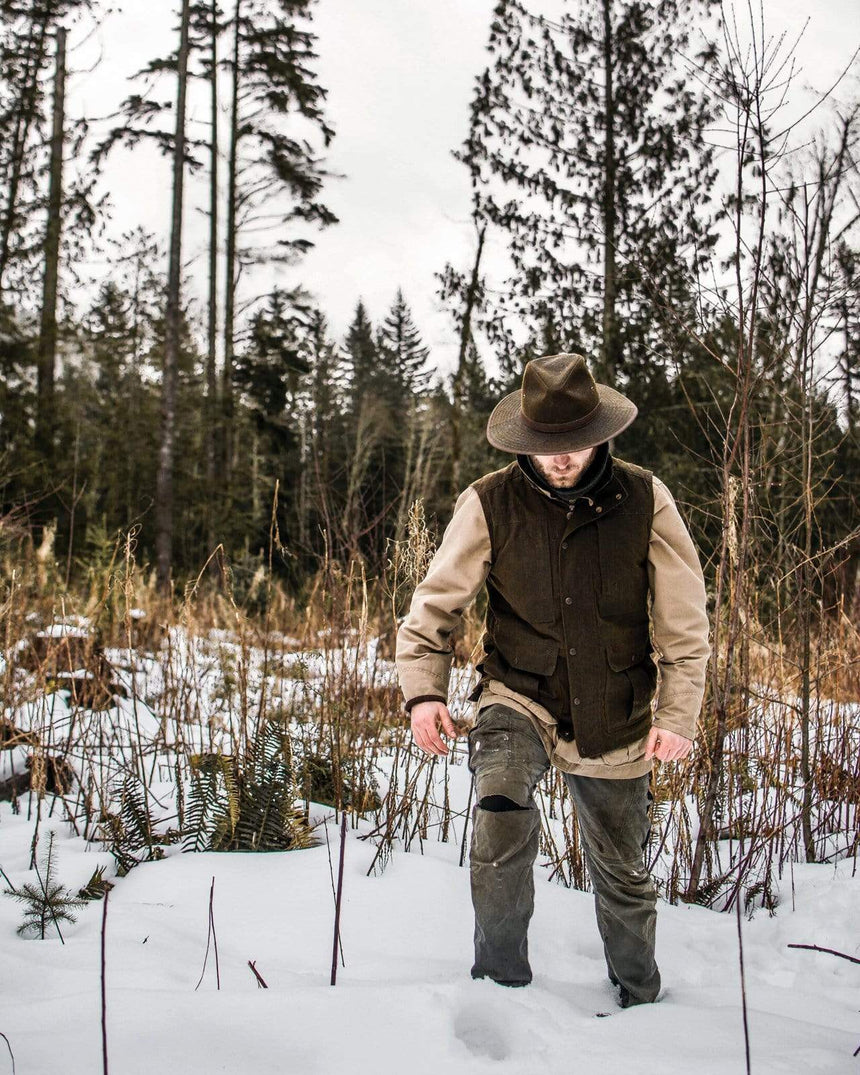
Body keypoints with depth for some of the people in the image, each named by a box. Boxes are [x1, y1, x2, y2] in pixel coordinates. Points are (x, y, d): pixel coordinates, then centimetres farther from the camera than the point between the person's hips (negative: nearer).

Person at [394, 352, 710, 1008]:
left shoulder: (644, 500, -8)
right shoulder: (490, 503, -10)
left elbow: (684, 621, -2)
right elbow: (436, 603, -3)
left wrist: (678, 714, -9)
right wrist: (424, 690, -16)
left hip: (614, 720, 1)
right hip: (519, 700, -1)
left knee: (623, 875, 16)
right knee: (502, 814, -30)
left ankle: (640, 1002, 44)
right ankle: (501, 982, -8)